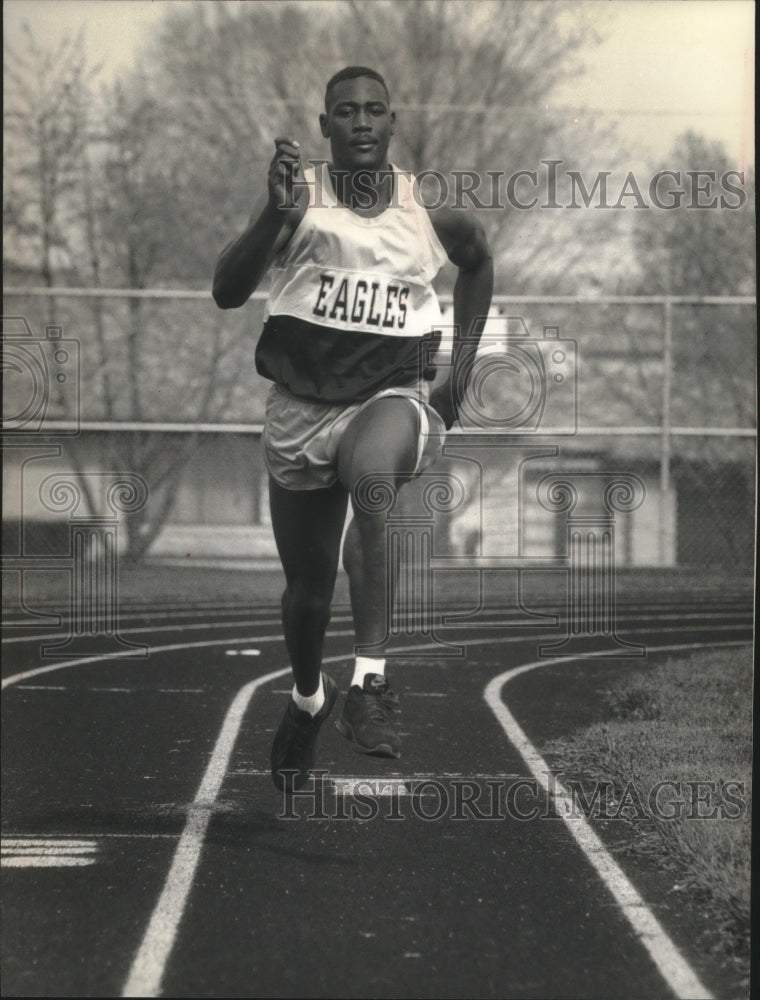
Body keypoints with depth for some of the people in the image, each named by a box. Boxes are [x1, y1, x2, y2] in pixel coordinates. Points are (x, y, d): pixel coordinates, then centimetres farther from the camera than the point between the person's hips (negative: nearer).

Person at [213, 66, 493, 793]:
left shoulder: (432, 209, -1)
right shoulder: (298, 196, -6)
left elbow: (478, 264, 22)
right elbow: (227, 292, -17)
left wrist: (461, 369, 13)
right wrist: (276, 215, -33)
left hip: (395, 394, -1)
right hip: (302, 401, 2)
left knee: (369, 474, -38)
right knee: (308, 584, 11)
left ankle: (370, 681, -38)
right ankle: (307, 700, 45)